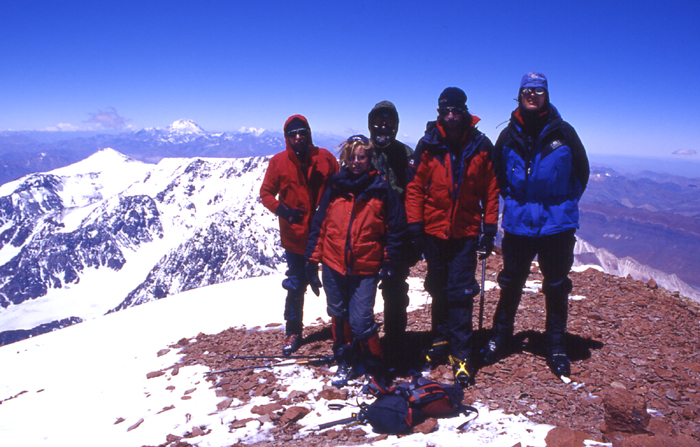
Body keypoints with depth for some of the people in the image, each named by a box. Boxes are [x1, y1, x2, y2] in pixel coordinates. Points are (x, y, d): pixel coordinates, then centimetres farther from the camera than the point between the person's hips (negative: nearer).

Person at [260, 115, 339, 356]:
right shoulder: (278, 162, -1)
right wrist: (282, 209, -14)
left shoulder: (325, 158, -1)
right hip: (294, 236, 0)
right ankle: (293, 332, 26)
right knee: (296, 286, 10)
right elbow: (266, 193, 4)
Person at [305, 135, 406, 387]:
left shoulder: (381, 189, -2)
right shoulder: (334, 188, 3)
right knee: (339, 317, 14)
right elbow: (319, 225, 6)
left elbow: (396, 228, 1)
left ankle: (375, 368, 14)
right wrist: (312, 261, 3)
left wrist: (389, 263, -2)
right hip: (333, 265, 3)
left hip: (365, 269, -3)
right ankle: (344, 363, 34)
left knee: (361, 322, -8)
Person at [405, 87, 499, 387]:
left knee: (460, 292, -6)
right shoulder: (428, 145, -3)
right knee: (439, 289, 13)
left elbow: (491, 190, 3)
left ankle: (461, 355, 1)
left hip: (466, 232, -1)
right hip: (434, 230, 1)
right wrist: (415, 226, -6)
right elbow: (415, 187, -2)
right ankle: (441, 338, 31)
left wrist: (490, 228, 0)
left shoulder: (481, 146, -2)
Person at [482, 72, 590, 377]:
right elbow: (498, 174, 15)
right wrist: (514, 201, 8)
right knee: (510, 284, 12)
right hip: (517, 224, 1)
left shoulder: (563, 132, -3)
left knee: (556, 288, 9)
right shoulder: (509, 135, 1)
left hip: (557, 224, -1)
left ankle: (556, 347, 24)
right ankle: (500, 338, 28)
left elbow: (582, 171, 8)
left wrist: (563, 203, 6)